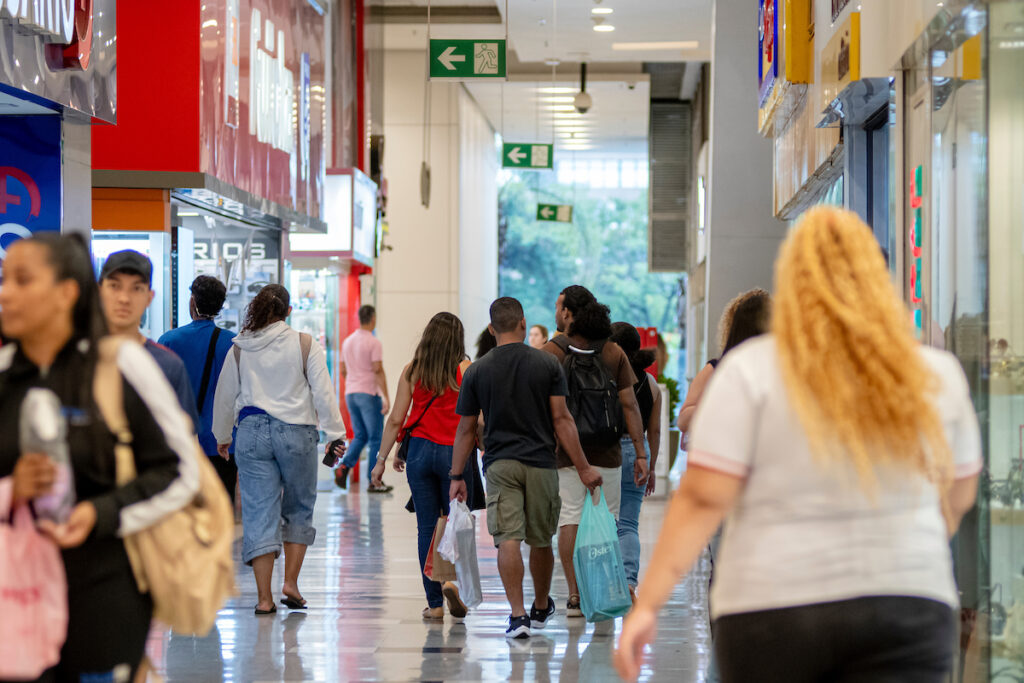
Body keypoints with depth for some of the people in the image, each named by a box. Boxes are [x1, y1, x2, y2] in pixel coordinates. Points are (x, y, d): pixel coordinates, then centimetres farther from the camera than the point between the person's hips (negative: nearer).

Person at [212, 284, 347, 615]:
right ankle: (291, 581, 6)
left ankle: (264, 597, -1)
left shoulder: (239, 349, 5)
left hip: (252, 430, 1)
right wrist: (335, 435, 2)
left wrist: (222, 436, 26)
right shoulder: (305, 345, -1)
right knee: (299, 509, 15)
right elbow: (323, 393, -3)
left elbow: (225, 396, 13)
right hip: (297, 431, -1)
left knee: (259, 513, 1)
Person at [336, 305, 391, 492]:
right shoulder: (373, 343, -11)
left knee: (360, 436, 14)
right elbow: (378, 370, -17)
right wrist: (386, 397, -18)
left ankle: (344, 466, -8)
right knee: (376, 439, 1)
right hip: (369, 394, -7)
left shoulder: (347, 341, 11)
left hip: (351, 393, 7)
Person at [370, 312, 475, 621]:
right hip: (455, 453, -2)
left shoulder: (412, 371, 2)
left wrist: (382, 459, 10)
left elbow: (396, 419, 2)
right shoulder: (466, 370, -4)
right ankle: (451, 579, -17)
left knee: (427, 527, 7)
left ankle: (434, 604, 7)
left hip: (420, 451, 2)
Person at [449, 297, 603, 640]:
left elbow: (466, 429, 3)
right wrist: (583, 467, 0)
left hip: (499, 464, -1)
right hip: (541, 463, 1)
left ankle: (517, 613, -16)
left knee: (507, 540, -5)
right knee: (541, 540, 15)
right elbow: (561, 420, -4)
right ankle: (541, 608, 33)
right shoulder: (547, 364, -1)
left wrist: (457, 476, 11)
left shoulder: (476, 371, -1)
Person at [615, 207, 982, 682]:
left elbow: (703, 499, -10)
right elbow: (960, 496, 17)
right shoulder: (937, 374, 5)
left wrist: (648, 603, -7)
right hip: (908, 606, 1)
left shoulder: (750, 371, -4)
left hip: (773, 607, -1)